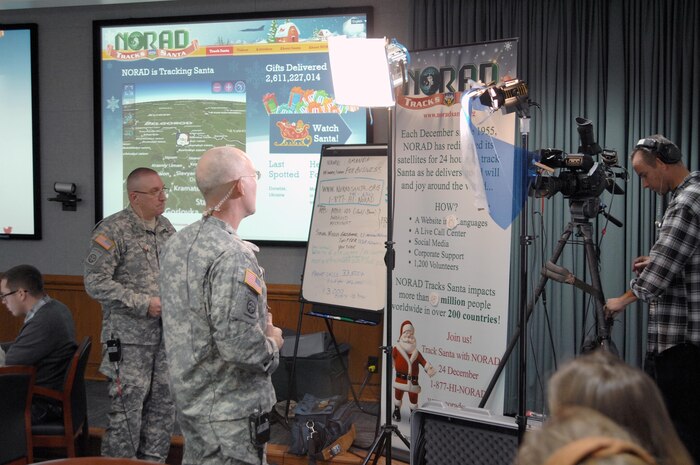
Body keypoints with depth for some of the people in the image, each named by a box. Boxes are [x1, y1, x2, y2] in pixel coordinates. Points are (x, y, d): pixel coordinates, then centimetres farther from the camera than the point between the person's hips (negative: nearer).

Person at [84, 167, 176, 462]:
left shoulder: (166, 227, 9)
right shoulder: (113, 230, -12)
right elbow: (95, 283, -16)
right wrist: (144, 304, -18)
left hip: (166, 335, 7)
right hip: (130, 338, -7)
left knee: (163, 405, 13)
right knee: (127, 409, -1)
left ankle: (154, 460, 26)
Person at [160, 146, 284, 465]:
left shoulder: (177, 244, 5)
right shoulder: (232, 257, -24)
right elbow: (238, 345, -29)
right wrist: (272, 342, -8)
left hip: (189, 399, 9)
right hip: (229, 412, -9)